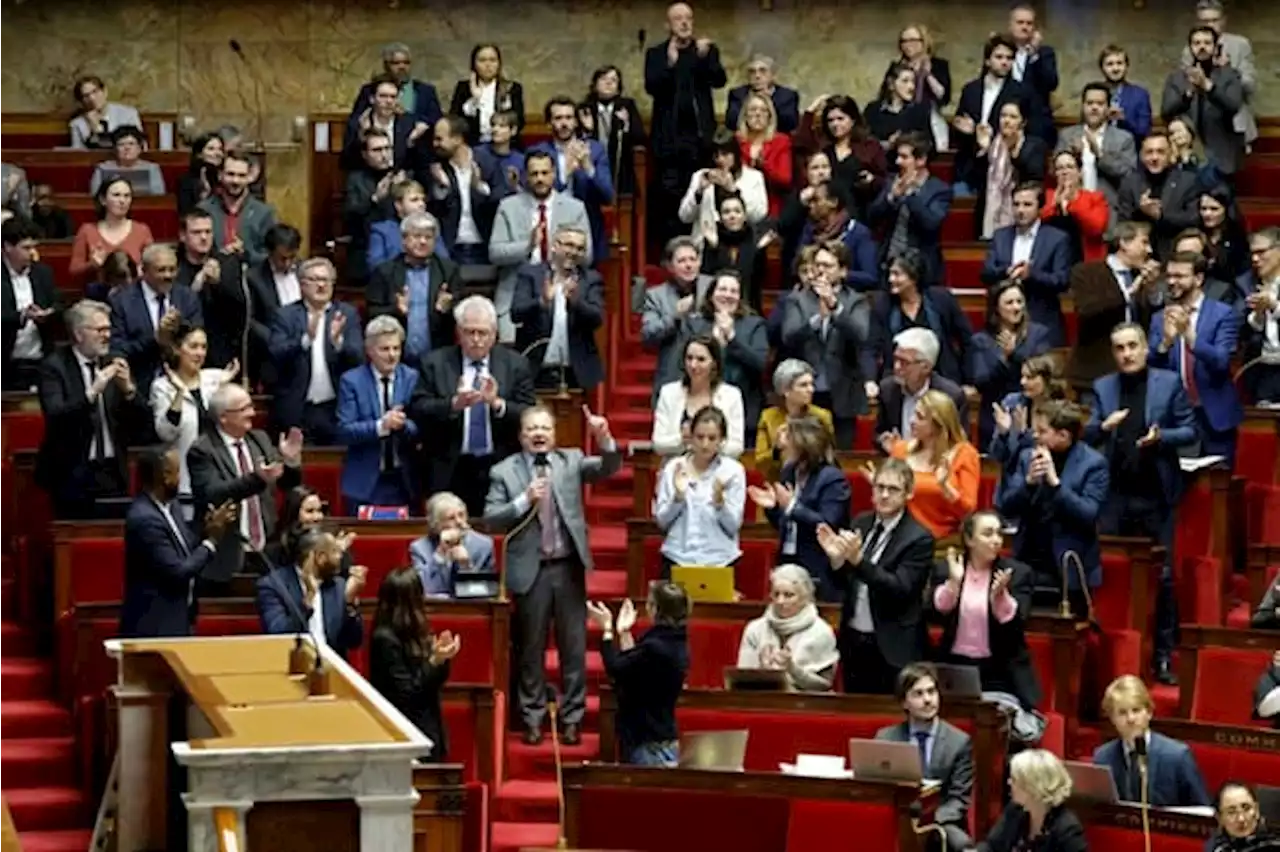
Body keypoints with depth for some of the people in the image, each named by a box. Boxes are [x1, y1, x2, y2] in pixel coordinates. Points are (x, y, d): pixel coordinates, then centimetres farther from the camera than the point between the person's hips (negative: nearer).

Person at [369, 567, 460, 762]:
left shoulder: (412, 635, 9)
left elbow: (431, 682, 14)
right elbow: (405, 693, -18)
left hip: (427, 729, 9)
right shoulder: (385, 639, -16)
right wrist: (434, 662, -22)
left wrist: (441, 659, -3)